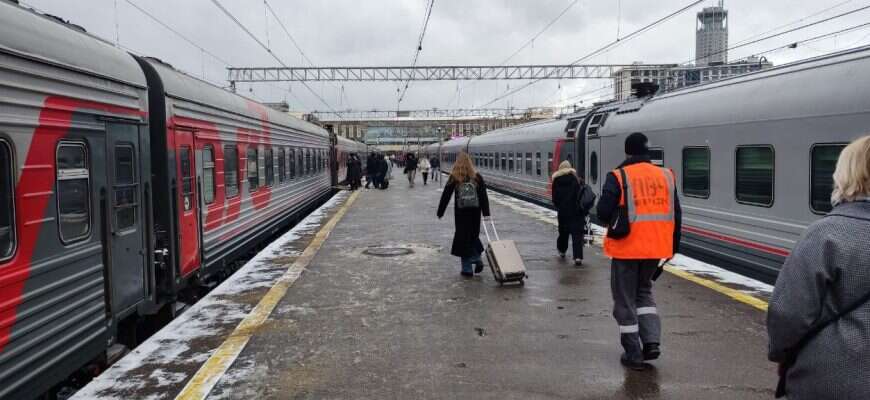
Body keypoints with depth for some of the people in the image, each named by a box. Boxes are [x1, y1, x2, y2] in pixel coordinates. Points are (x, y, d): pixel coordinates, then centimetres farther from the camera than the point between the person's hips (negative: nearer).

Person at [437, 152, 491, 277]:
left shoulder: (454, 178, -6)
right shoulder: (477, 177, -1)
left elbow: (446, 196, -3)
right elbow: (484, 196, -4)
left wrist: (440, 213, 3)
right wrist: (486, 213, -3)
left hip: (461, 213, -2)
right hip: (475, 212, 2)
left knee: (463, 238, 6)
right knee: (474, 236, 20)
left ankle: (467, 269, 6)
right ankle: (477, 259, 2)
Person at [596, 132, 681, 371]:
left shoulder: (619, 177, -9)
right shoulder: (666, 176, 5)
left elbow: (603, 212, -14)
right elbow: (676, 215, 7)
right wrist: (672, 248, 16)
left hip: (626, 249, -4)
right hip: (655, 249, 5)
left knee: (625, 300, 9)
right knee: (643, 292, 25)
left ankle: (634, 355, 13)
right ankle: (652, 342, 13)